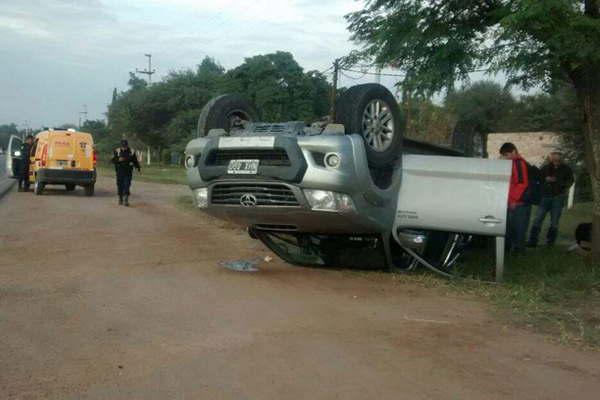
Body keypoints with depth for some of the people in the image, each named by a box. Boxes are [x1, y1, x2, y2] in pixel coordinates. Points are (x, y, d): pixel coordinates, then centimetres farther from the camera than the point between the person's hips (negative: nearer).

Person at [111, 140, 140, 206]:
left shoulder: (131, 152, 3)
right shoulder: (117, 151, 3)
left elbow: (135, 161, 9)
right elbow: (113, 160, 2)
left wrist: (138, 167, -4)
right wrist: (118, 160, -18)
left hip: (128, 172, -1)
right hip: (119, 172, 1)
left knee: (127, 185, -10)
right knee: (120, 186, 4)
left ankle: (126, 200, -13)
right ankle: (120, 200, 18)